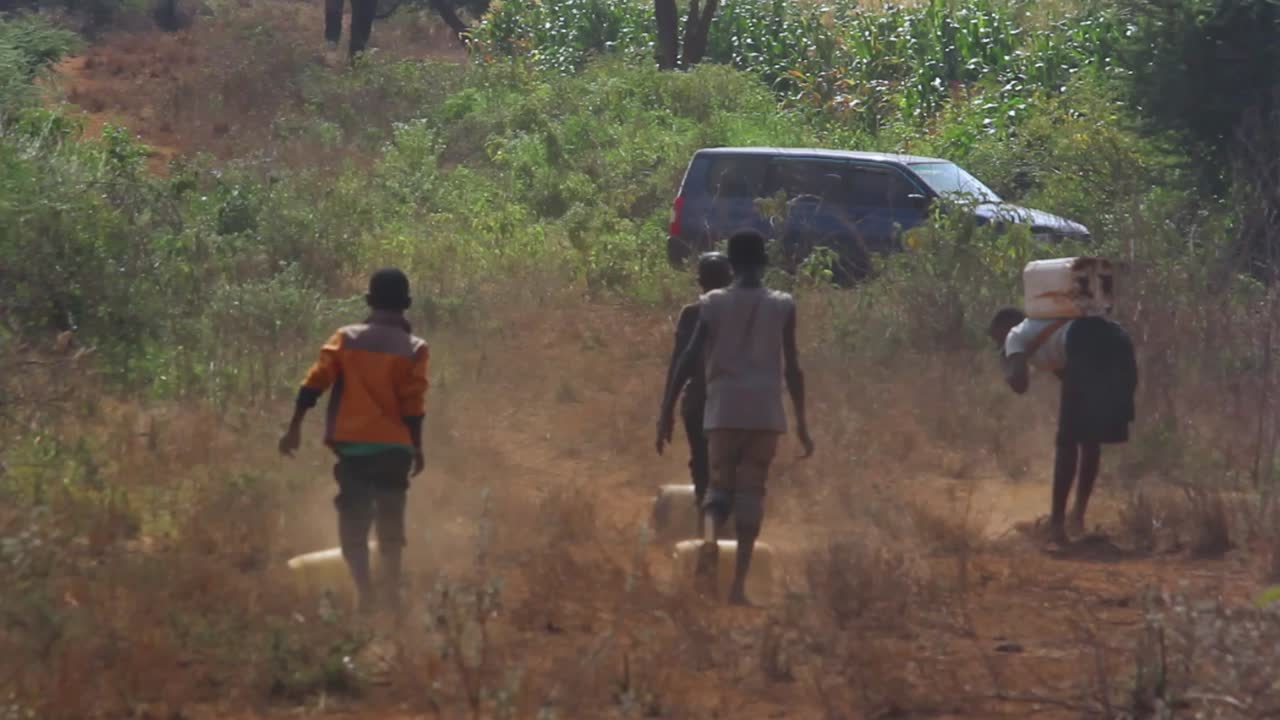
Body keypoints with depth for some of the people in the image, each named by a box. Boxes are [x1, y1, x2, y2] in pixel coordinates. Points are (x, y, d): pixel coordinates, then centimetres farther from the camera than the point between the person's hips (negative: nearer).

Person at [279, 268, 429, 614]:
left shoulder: (346, 338, 3)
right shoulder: (413, 348, 0)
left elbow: (314, 383, -4)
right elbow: (413, 405, -4)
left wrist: (295, 427, -2)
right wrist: (417, 447, 6)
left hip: (352, 444, 0)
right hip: (394, 447, 0)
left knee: (354, 519, 2)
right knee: (390, 520, 12)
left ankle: (365, 588, -17)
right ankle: (390, 591, 10)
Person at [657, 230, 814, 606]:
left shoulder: (713, 304, 2)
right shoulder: (782, 306, 2)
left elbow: (688, 359, -3)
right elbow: (792, 368, 1)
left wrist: (667, 410, 2)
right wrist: (802, 423, 7)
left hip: (723, 409, 0)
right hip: (766, 412, 0)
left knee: (720, 481, 12)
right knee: (751, 490, 5)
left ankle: (711, 536, -22)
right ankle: (739, 584, -2)